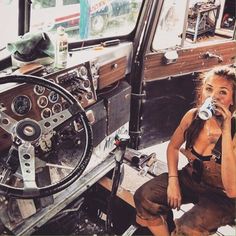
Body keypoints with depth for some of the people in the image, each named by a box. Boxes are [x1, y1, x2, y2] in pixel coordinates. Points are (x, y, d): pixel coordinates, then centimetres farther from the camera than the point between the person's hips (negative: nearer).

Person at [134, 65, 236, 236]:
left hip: (220, 196, -4)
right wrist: (173, 180, -7)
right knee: (144, 197, -15)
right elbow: (173, 147, 7)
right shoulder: (193, 116, -13)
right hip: (190, 178, 4)